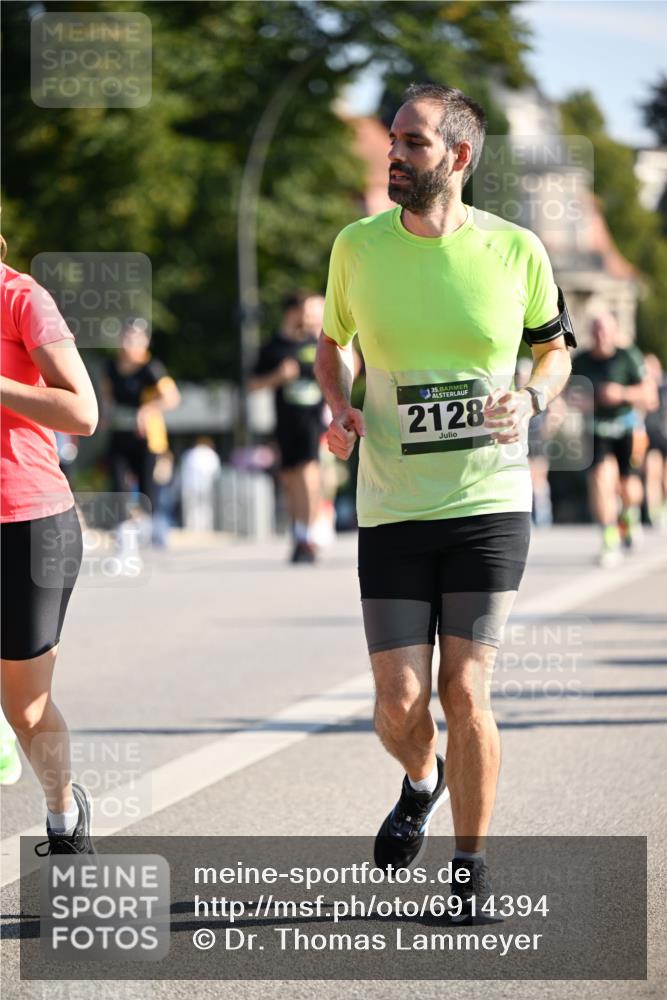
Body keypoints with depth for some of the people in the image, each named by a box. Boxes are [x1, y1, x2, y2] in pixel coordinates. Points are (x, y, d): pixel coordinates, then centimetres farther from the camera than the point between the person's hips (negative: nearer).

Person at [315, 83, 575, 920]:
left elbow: (555, 346, 13)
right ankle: (422, 782, 33)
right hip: (391, 508, 1)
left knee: (465, 694, -6)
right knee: (400, 702, -3)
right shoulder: (358, 247, 0)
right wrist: (339, 408, -2)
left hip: (489, 504, -1)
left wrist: (530, 398, -8)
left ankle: (471, 864, 13)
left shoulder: (515, 251, -3)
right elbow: (333, 342, 18)